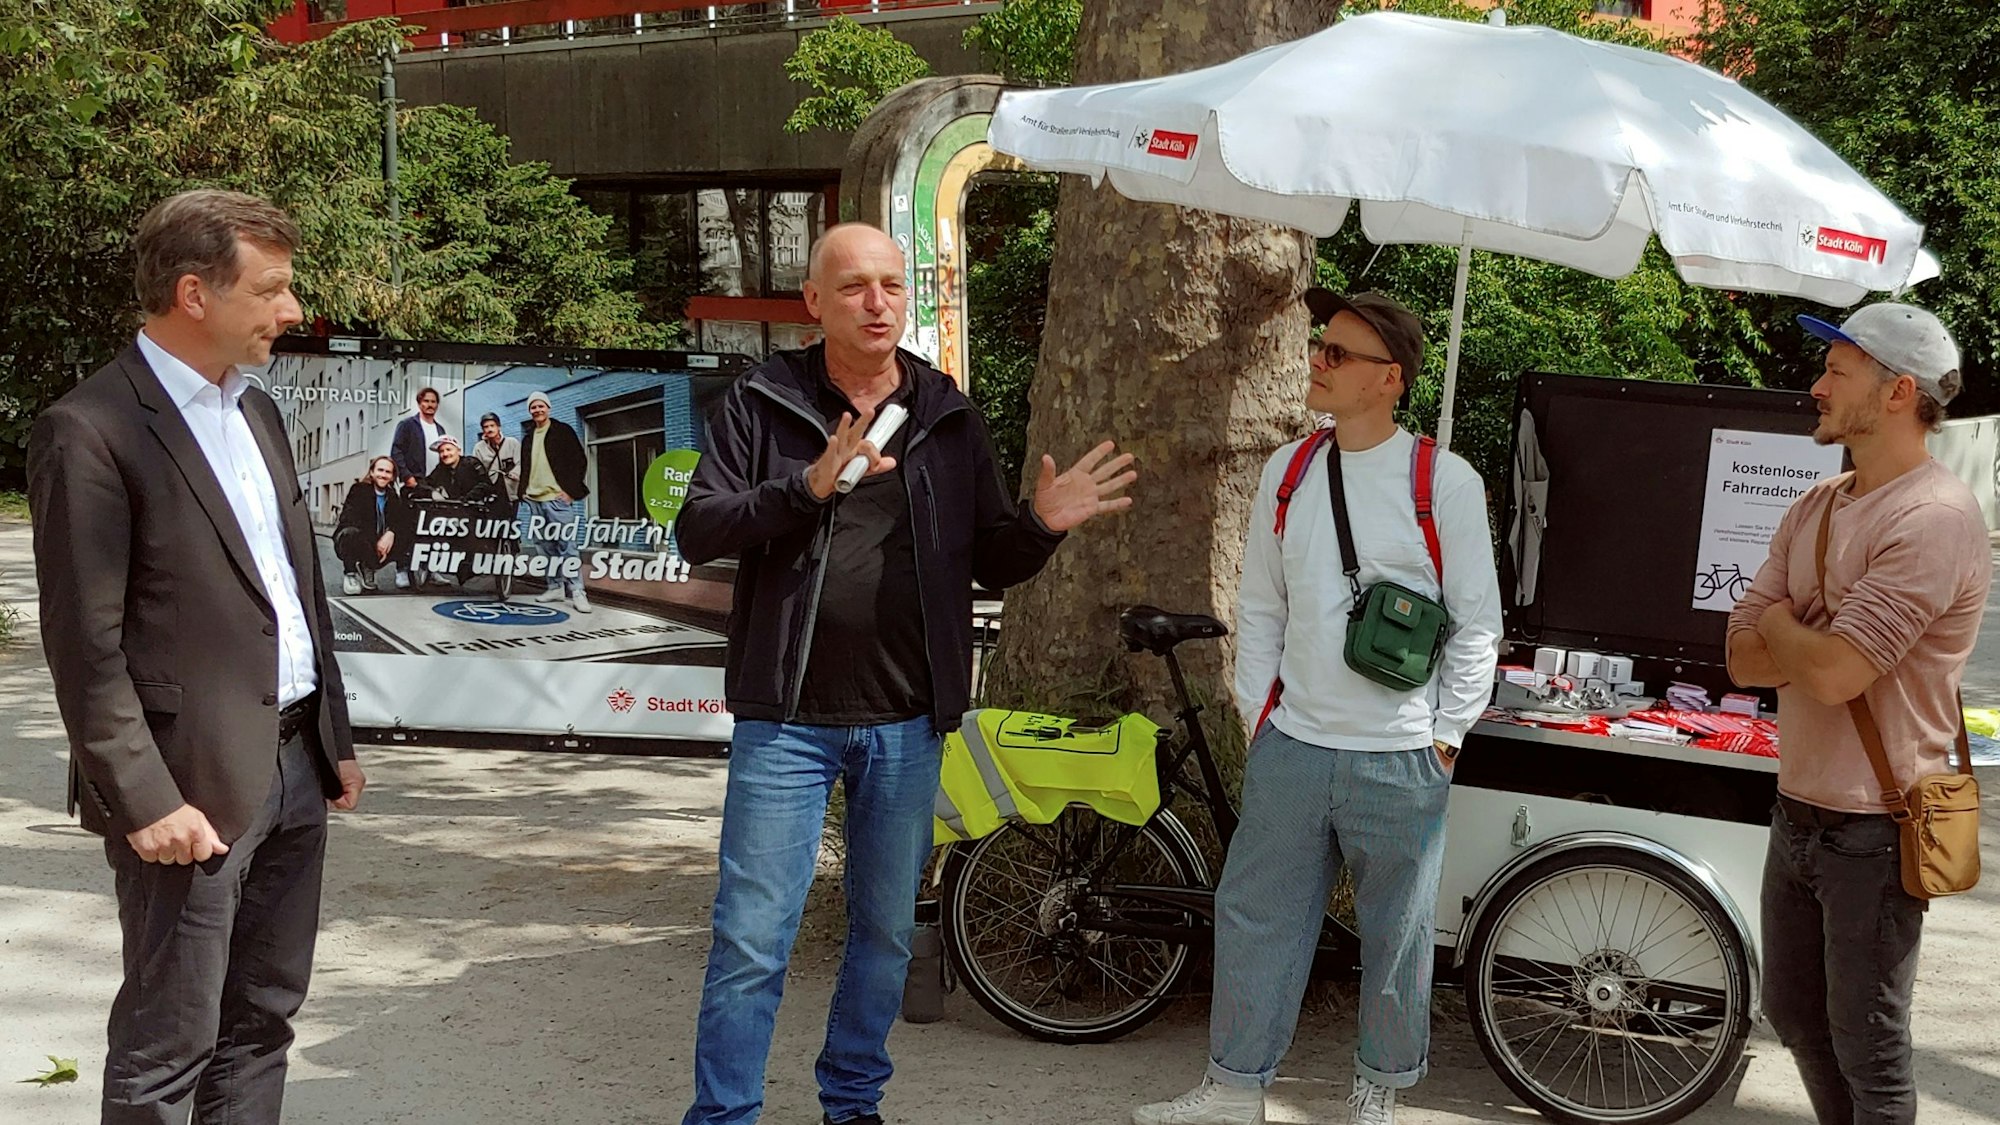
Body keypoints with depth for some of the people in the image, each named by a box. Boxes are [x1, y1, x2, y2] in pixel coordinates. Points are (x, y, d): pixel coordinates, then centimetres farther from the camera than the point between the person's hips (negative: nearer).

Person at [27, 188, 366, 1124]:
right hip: (195, 783, -8)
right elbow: (85, 647, -15)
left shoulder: (256, 412, 13)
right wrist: (147, 800, -18)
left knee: (261, 1020, 16)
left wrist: (334, 738, 16)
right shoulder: (91, 429, -13)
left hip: (293, 766, 8)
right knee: (168, 1049, 3)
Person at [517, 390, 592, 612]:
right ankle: (556, 587, 13)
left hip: (557, 498, -6)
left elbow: (580, 461, -2)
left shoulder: (562, 431, 2)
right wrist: (523, 491, 11)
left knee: (566, 546, -10)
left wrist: (571, 490, -9)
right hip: (534, 500, 6)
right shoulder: (528, 437, 18)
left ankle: (576, 592, -12)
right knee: (548, 547, 7)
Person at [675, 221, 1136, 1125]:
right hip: (787, 720, -3)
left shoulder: (950, 417, 6)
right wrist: (807, 486, -23)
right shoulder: (763, 403, -1)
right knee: (751, 941, -1)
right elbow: (698, 533, -8)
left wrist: (1042, 525, -12)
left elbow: (990, 564, 10)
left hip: (907, 726, 3)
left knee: (886, 933, 14)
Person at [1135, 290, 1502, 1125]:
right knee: (1254, 918, 9)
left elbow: (1477, 622, -3)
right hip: (1291, 748, 4)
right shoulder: (1286, 472, 6)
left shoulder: (1446, 482, -8)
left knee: (1396, 937, 10)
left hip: (1400, 761, -4)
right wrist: (1257, 714, 9)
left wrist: (1445, 737, -4)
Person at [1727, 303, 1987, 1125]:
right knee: (1794, 1015, 21)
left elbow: (1835, 672, -27)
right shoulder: (1815, 508, 8)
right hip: (1798, 811, 8)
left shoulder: (1934, 517, -19)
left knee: (1867, 1053, 5)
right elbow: (1744, 660, 3)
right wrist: (1820, 638, -15)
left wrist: (1779, 621, -7)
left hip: (1872, 831, -8)